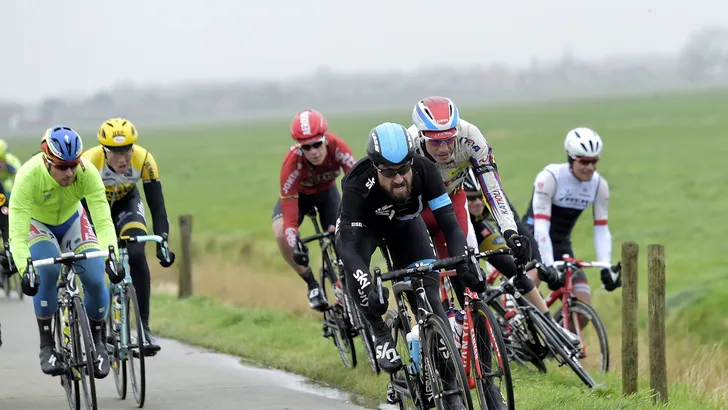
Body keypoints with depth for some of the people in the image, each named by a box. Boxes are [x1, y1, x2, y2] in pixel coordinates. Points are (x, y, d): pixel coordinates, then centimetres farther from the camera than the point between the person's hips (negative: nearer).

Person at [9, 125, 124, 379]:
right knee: (48, 271, -31)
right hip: (36, 224, -2)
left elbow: (103, 220, -36)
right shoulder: (28, 176, -37)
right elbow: (17, 232, -40)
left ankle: (96, 339, 11)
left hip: (72, 221, 2)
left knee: (95, 279, -17)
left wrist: (112, 258, -51)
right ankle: (46, 345, -16)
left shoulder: (87, 172, -32)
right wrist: (25, 270, -54)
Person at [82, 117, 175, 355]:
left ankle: (144, 327, -16)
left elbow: (157, 204, -29)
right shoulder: (89, 163, -37)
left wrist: (162, 242, -40)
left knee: (137, 256, -22)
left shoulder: (143, 160, -32)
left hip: (126, 202, 1)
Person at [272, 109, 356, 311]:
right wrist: (294, 243, -56)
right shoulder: (293, 161, -40)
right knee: (280, 233, -28)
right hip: (299, 194, -2)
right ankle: (311, 284, -8)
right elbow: (289, 206, -42)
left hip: (326, 191, 2)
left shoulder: (336, 147, -37)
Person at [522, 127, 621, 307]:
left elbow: (601, 230, -7)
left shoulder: (599, 185, -8)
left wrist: (606, 268, -20)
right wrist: (549, 267, -38)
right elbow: (541, 227, -29)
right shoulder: (549, 177, -23)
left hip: (561, 245, 5)